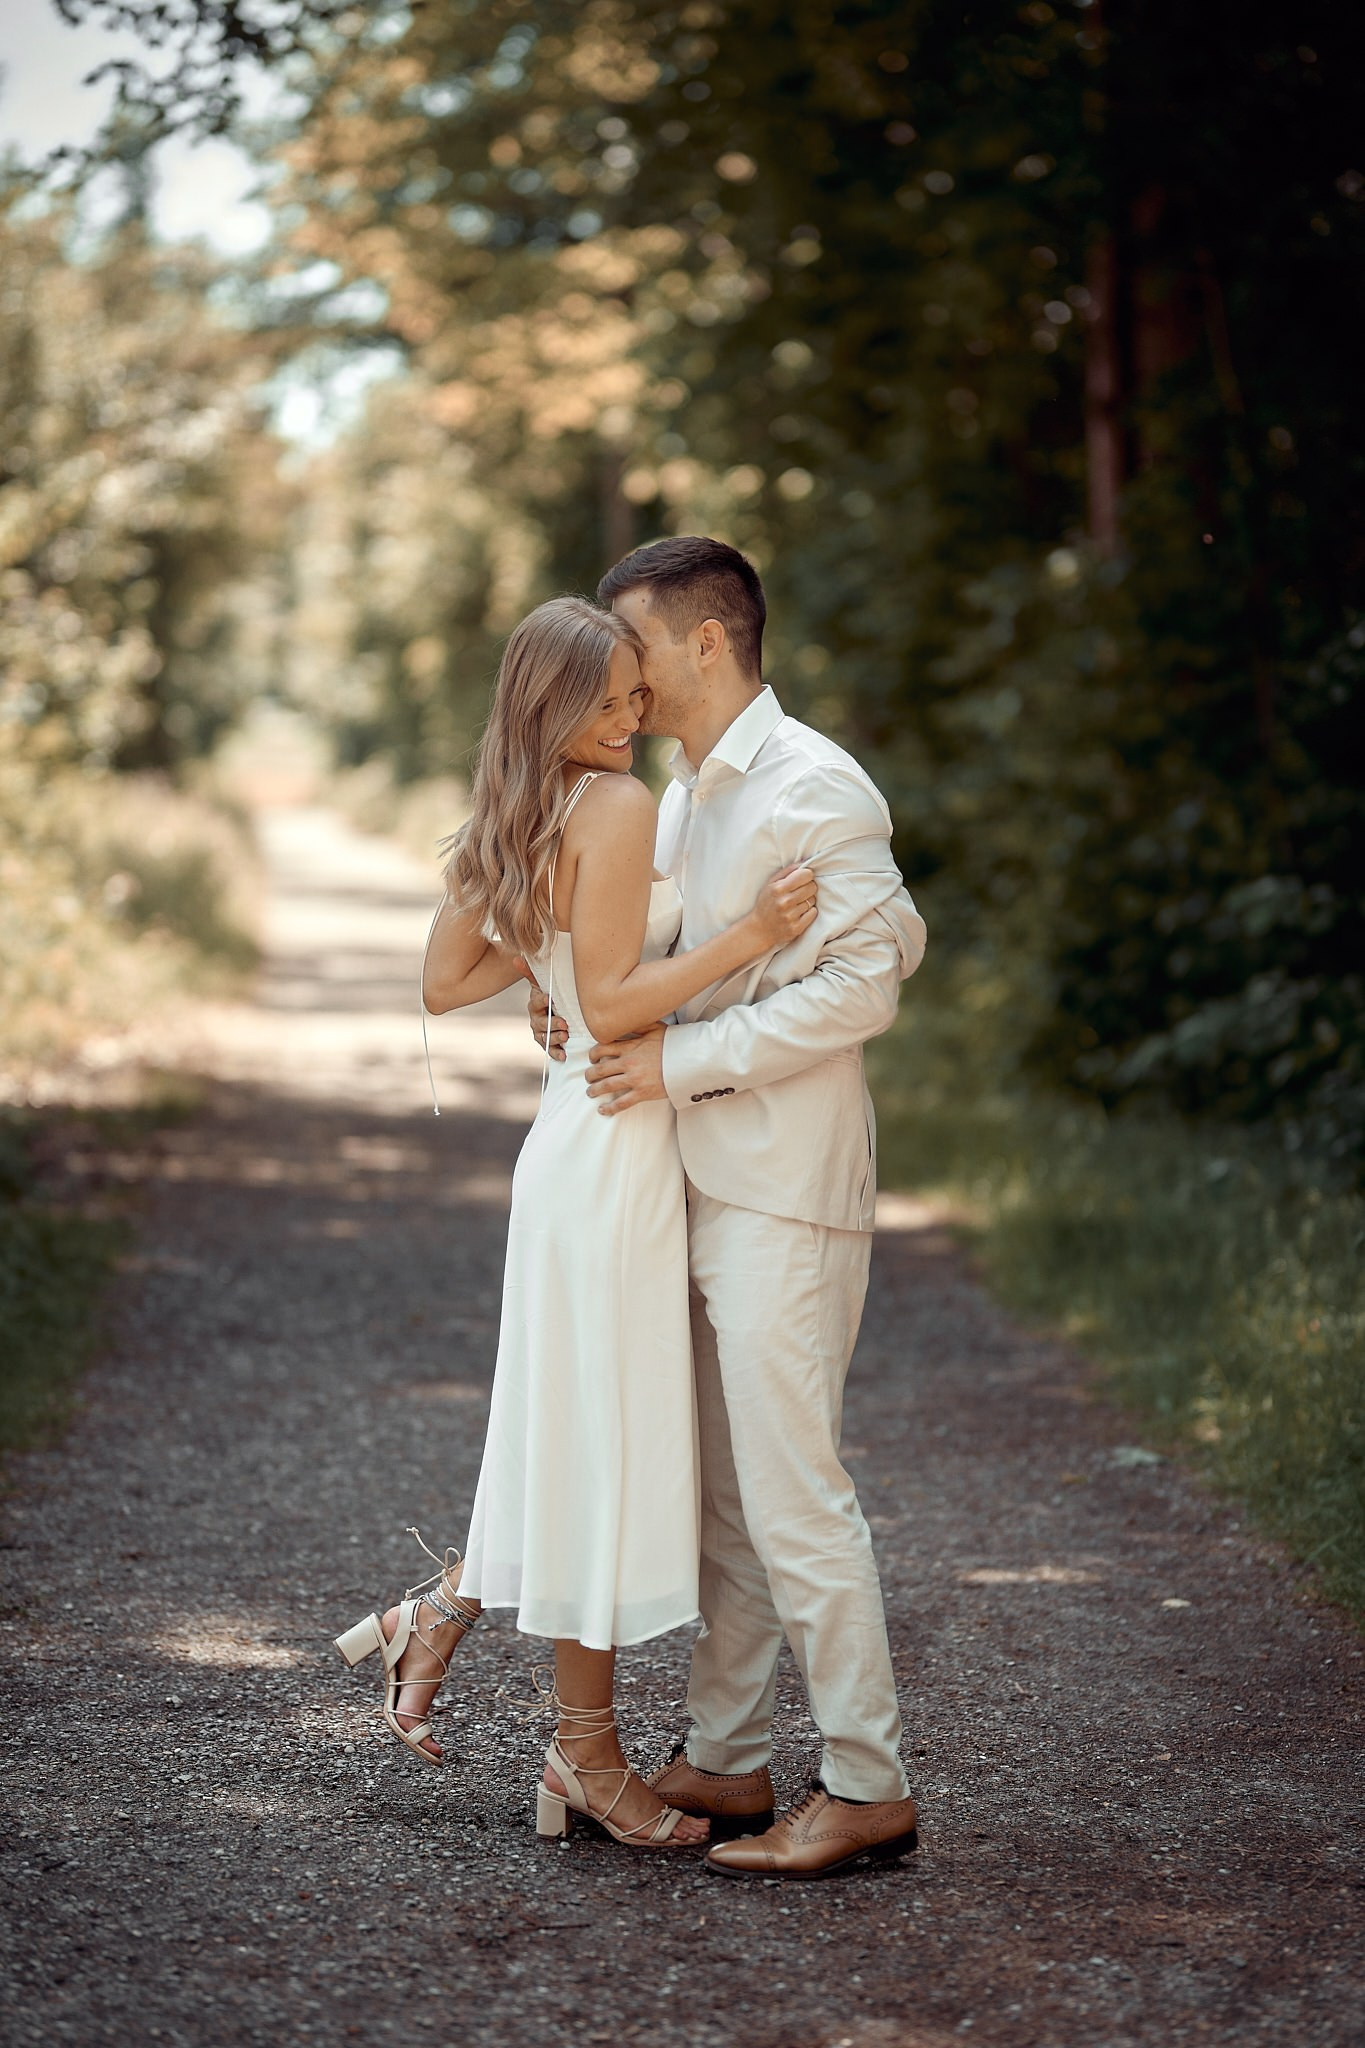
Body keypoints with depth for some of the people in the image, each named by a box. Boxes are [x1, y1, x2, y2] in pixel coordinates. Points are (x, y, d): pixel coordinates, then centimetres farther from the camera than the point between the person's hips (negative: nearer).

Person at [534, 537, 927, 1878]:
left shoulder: (813, 787, -11)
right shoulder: (683, 797, 18)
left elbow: (867, 976, -17)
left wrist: (687, 1061, -17)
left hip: (785, 1190, -9)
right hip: (700, 1183, 9)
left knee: (791, 1490, -8)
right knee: (723, 1493, 12)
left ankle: (867, 1785, -1)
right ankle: (724, 1761, 20)